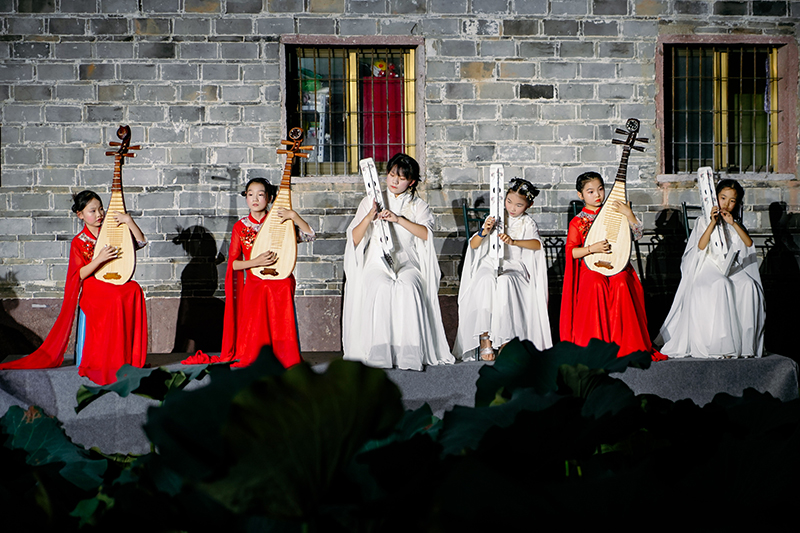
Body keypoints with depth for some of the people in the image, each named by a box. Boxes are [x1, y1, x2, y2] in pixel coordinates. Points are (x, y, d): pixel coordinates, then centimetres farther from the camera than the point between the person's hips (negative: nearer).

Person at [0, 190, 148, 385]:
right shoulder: (79, 242, 4)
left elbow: (140, 242, 4)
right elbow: (80, 275, -2)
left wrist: (128, 220, -9)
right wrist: (98, 259, -18)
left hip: (116, 285, 3)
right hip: (91, 288, -3)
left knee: (134, 289, -33)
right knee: (117, 298, -37)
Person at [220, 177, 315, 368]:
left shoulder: (279, 221, 4)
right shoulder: (240, 227, 6)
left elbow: (310, 236, -4)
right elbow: (233, 263, 3)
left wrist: (294, 216, -17)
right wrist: (256, 262, -14)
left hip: (281, 285, -1)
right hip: (255, 286, 1)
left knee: (281, 330, -7)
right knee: (254, 335, -5)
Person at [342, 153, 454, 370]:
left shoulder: (418, 206, 14)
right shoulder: (371, 201, 16)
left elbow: (426, 234, -7)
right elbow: (354, 239, 8)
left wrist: (398, 219, -18)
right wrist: (369, 218, -10)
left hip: (407, 263, 0)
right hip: (376, 262, 0)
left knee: (407, 287, -34)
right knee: (381, 287, -34)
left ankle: (409, 355, -35)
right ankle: (378, 355, -35)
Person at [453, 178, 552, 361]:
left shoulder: (527, 222, 6)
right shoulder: (495, 218, 10)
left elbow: (537, 244, -15)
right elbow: (473, 245, 4)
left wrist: (513, 241, -32)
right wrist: (484, 232, -18)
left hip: (514, 265, -1)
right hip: (490, 263, 1)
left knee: (505, 282, -37)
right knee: (486, 281, -34)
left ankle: (505, 339, -32)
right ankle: (484, 338, -32)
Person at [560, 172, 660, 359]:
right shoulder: (577, 222, 8)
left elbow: (637, 234, 7)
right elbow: (570, 251, 0)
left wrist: (629, 215, -8)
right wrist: (592, 248, -15)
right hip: (591, 268, -1)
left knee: (621, 285, -31)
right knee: (597, 285, -34)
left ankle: (623, 343, -25)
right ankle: (596, 342, -26)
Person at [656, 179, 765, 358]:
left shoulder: (736, 224, 19)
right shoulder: (704, 221, 7)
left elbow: (749, 243, 1)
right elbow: (701, 245, -9)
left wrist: (733, 224, -9)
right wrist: (713, 222, -15)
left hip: (731, 268, 4)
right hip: (708, 267, -4)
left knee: (748, 286, -28)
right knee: (721, 285, -36)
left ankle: (744, 342, -25)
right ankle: (720, 344, -34)